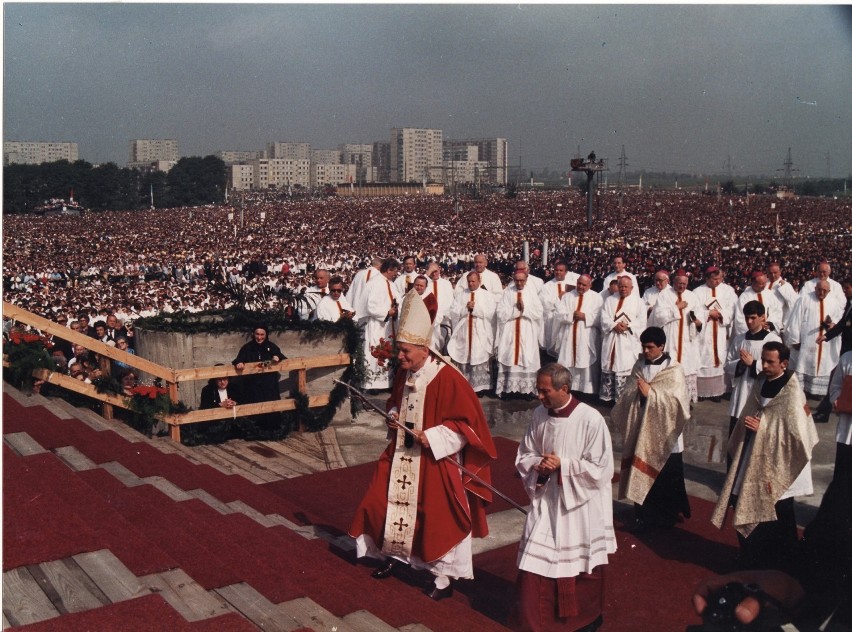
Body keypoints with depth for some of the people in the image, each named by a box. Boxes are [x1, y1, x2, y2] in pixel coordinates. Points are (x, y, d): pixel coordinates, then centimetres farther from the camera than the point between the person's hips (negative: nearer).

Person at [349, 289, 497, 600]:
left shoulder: (447, 378, -20)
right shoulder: (403, 374, 2)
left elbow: (467, 422, -18)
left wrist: (432, 437, -24)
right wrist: (393, 416, -1)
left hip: (436, 461, -7)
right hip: (401, 455, 7)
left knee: (438, 516, -1)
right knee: (382, 502, 12)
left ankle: (444, 577, 16)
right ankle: (394, 554, 36)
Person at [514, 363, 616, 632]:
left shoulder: (590, 420, -19)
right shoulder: (539, 414, -3)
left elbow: (600, 469, -15)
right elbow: (524, 456, 8)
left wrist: (563, 465, -20)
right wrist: (538, 465, -13)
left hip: (580, 507, -4)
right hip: (545, 502, 4)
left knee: (581, 566, 14)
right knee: (534, 565, 5)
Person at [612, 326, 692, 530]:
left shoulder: (674, 371, -9)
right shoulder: (639, 366, 4)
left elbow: (677, 402, -18)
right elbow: (628, 395, 7)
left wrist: (650, 393, -22)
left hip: (664, 435, -4)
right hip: (640, 431, 4)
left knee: (666, 477, 8)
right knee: (640, 474, 8)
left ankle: (667, 516, 25)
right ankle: (643, 516, 21)